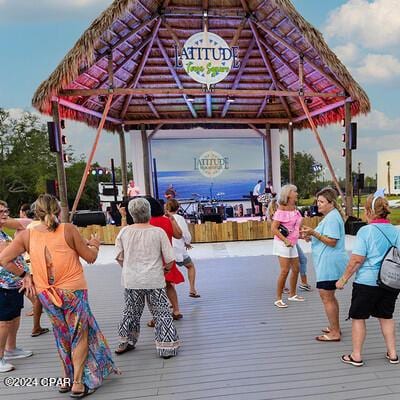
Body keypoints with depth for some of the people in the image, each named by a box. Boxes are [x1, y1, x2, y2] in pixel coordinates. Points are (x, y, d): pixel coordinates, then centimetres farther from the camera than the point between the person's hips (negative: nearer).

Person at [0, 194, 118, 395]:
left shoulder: (27, 235, -4)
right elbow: (90, 257, -7)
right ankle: (78, 383, 17)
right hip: (73, 291, -4)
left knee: (63, 336, 22)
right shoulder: (68, 229, -13)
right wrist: (93, 245, 13)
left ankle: (67, 379, 36)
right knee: (80, 335, 13)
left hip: (46, 294, 4)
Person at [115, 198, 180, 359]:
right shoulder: (158, 232, -11)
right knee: (162, 313, 11)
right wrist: (166, 269, 11)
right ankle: (167, 347, 16)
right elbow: (170, 259, -10)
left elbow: (119, 257, 3)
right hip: (154, 280, -3)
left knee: (131, 311, 22)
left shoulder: (124, 232, -4)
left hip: (131, 280, 3)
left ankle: (125, 343, 37)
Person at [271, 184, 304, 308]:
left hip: (292, 243, 8)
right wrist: (285, 240, -25)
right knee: (285, 270, -9)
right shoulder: (281, 210, -16)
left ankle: (292, 294, 32)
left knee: (296, 269, 14)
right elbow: (274, 228, -21)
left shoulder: (295, 209, 8)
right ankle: (278, 299, 3)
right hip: (283, 243, -8)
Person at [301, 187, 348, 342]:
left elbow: (332, 242, -22)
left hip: (330, 264, -11)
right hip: (328, 263, 11)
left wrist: (314, 233, -26)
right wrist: (311, 237, 11)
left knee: (326, 297, -2)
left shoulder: (332, 217, -16)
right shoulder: (330, 216, 17)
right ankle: (335, 327, 34)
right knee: (329, 296, 20)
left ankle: (334, 333, 9)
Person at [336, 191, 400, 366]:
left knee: (358, 317, 9)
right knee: (386, 316, 22)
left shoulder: (366, 231, -16)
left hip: (367, 282, -5)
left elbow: (356, 260, -18)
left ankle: (356, 356, 18)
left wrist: (343, 279, -8)